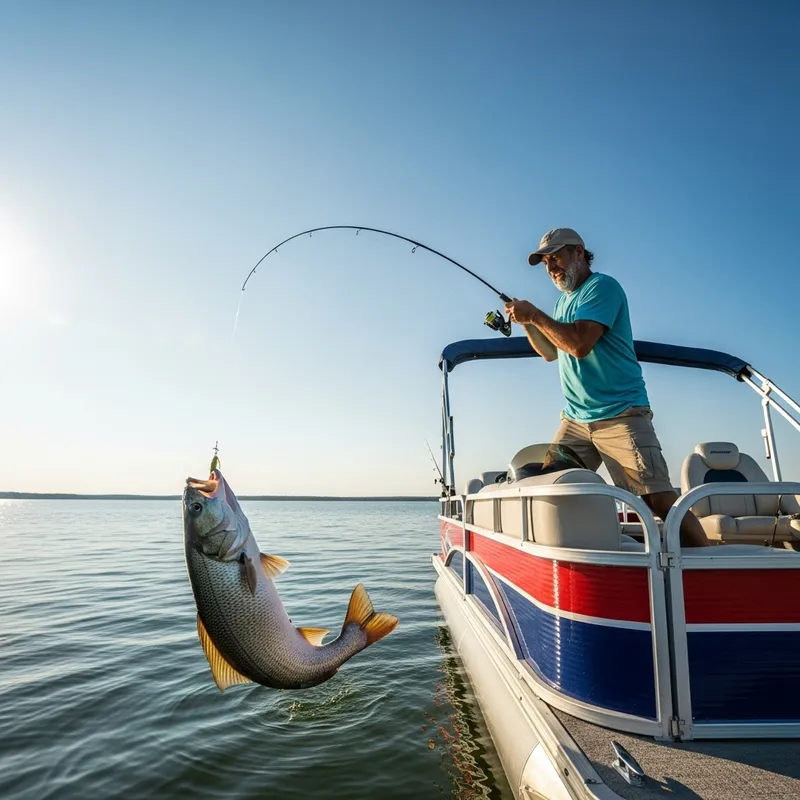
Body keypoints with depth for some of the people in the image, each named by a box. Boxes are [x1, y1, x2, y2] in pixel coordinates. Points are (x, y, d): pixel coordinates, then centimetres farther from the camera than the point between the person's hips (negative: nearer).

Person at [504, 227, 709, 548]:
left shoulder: (602, 286, -7)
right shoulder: (564, 300, 18)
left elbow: (579, 344, -20)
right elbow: (551, 352, 22)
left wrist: (536, 314, -11)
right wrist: (526, 322, 8)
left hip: (620, 415, -7)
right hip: (575, 419, 8)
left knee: (660, 498, -13)